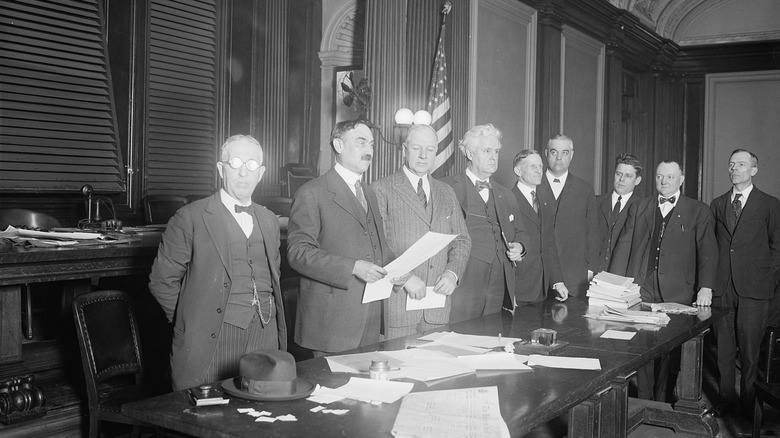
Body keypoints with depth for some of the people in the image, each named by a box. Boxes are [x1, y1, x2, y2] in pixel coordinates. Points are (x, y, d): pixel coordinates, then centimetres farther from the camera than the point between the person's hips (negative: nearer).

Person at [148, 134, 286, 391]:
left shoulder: (269, 220, 15)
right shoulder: (191, 218, -3)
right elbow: (161, 281, -1)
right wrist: (192, 320, 2)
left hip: (265, 335, 4)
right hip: (211, 340, -4)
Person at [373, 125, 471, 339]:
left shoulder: (447, 193, 17)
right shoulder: (382, 189, -1)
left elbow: (461, 240, 16)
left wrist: (452, 273, -3)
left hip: (437, 302, 5)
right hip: (396, 301, -4)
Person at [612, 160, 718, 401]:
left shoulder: (698, 211, 7)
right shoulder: (639, 208, 15)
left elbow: (708, 250, -1)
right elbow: (624, 244, 11)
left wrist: (705, 287, -13)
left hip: (677, 291, -2)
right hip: (641, 287, 2)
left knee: (671, 349, 0)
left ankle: (663, 399, 13)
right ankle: (643, 399, 14)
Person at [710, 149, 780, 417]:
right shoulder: (717, 204, 13)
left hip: (754, 288, -3)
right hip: (721, 287, 3)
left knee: (750, 349, 0)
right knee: (724, 348, 8)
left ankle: (749, 402, 11)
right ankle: (726, 399, 19)